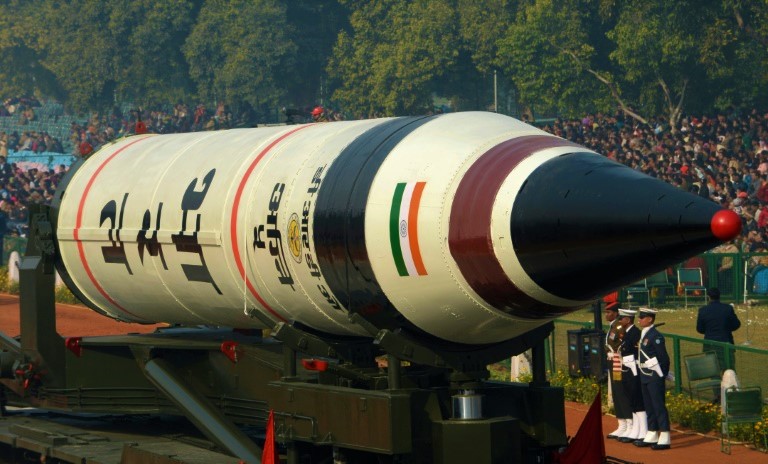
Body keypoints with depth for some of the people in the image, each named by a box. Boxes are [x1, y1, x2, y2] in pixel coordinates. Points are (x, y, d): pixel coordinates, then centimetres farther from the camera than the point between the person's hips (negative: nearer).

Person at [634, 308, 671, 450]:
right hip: (645, 376, 9)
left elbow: (664, 358, -14)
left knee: (659, 406, -7)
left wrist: (663, 375, -10)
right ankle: (651, 437, 21)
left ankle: (664, 439, -6)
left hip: (654, 376, -9)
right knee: (649, 407, 14)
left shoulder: (656, 336, -15)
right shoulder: (644, 335, 12)